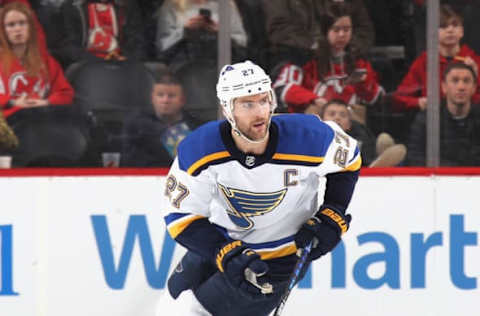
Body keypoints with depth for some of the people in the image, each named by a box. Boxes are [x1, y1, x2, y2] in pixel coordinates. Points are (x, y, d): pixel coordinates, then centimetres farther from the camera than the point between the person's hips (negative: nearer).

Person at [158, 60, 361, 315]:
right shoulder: (198, 149, -24)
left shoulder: (308, 138, -26)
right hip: (220, 243, 4)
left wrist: (332, 217, -12)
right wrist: (226, 254, -30)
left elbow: (348, 159, -4)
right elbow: (181, 216, -18)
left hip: (278, 258, -3)